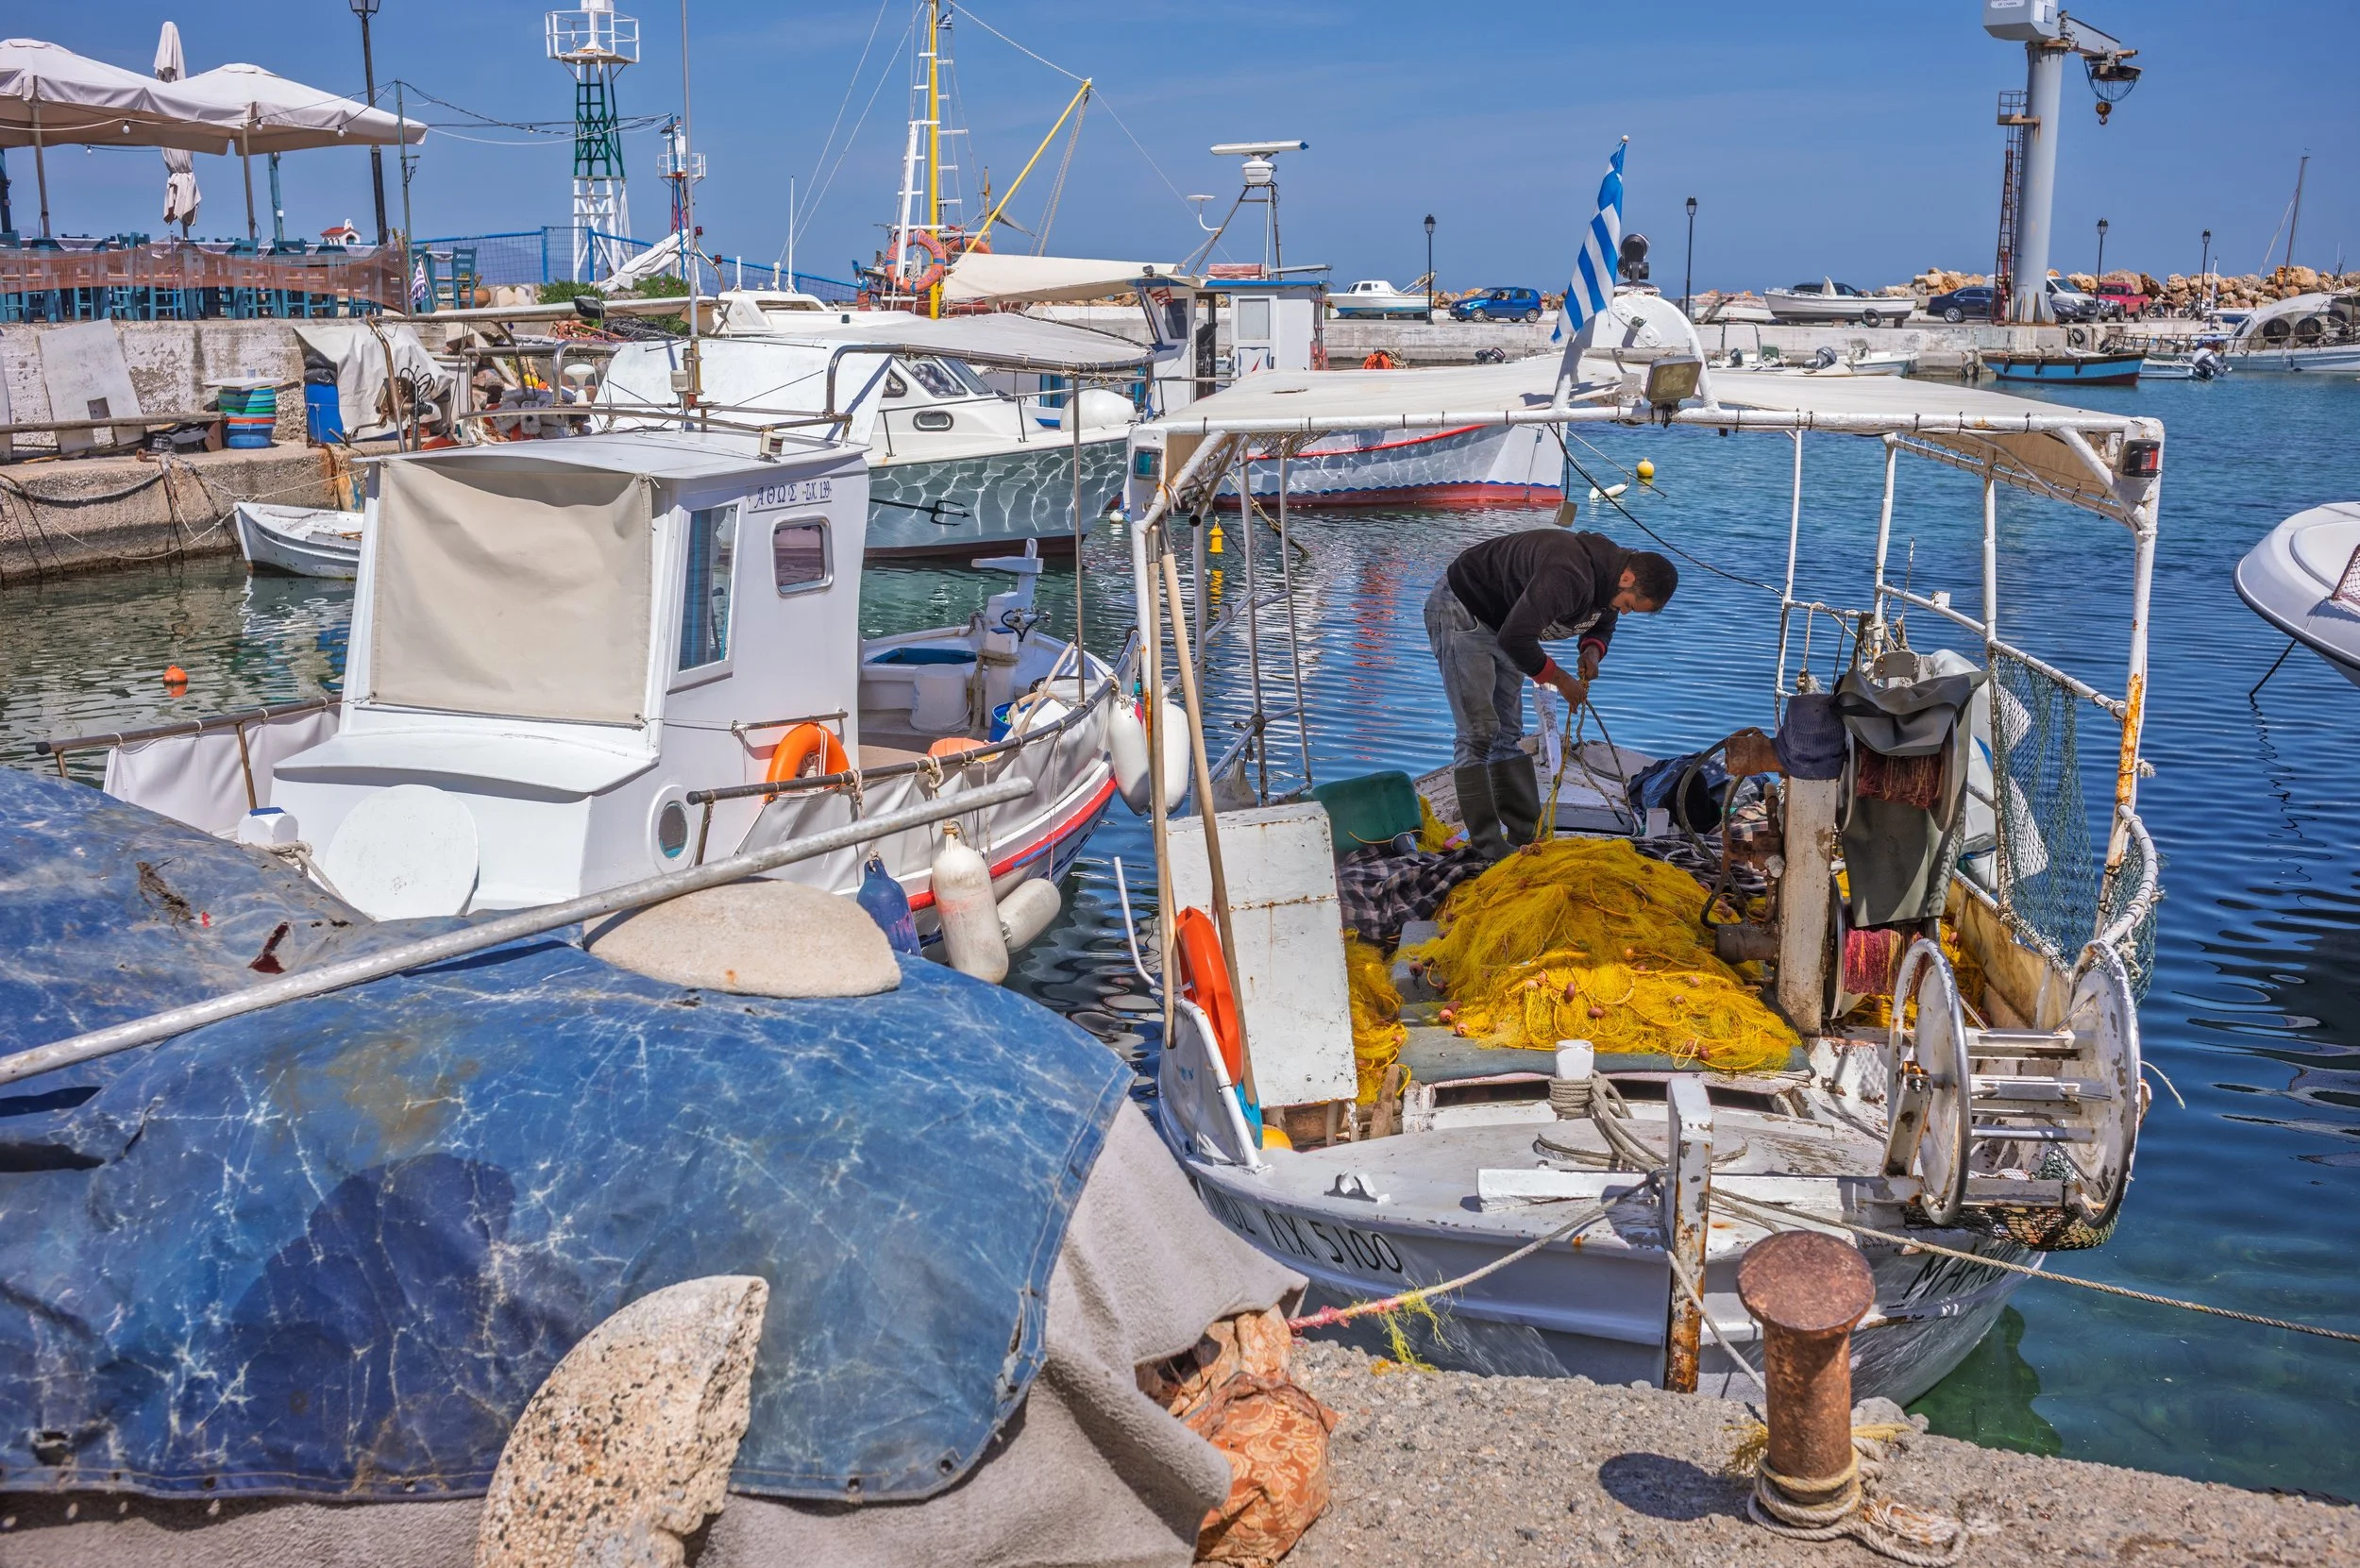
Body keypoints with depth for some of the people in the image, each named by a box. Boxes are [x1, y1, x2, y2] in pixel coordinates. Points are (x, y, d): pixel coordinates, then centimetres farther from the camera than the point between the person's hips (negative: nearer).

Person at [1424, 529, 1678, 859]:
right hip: (1461, 612, -10)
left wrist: (1593, 649, -8)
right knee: (1478, 733, -13)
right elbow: (1515, 637, -35)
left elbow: (1602, 623, 16)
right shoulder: (1570, 576, -36)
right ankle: (1488, 848, -12)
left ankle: (1526, 838, 12)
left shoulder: (1610, 575, -5)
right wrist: (1559, 678, -21)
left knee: (1508, 735, 9)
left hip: (1499, 620, 10)